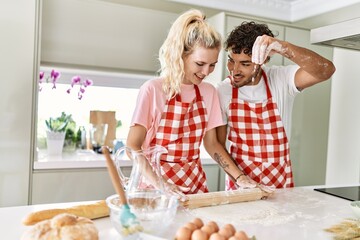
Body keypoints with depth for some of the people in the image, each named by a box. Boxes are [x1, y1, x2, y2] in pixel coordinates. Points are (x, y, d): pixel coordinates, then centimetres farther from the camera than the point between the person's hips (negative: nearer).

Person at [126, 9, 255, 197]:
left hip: (195, 183, 3)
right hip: (157, 184, -3)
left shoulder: (209, 92, 2)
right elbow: (132, 146, -10)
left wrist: (241, 178, -1)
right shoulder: (153, 89, -12)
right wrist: (159, 184, -22)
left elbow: (211, 143, 9)